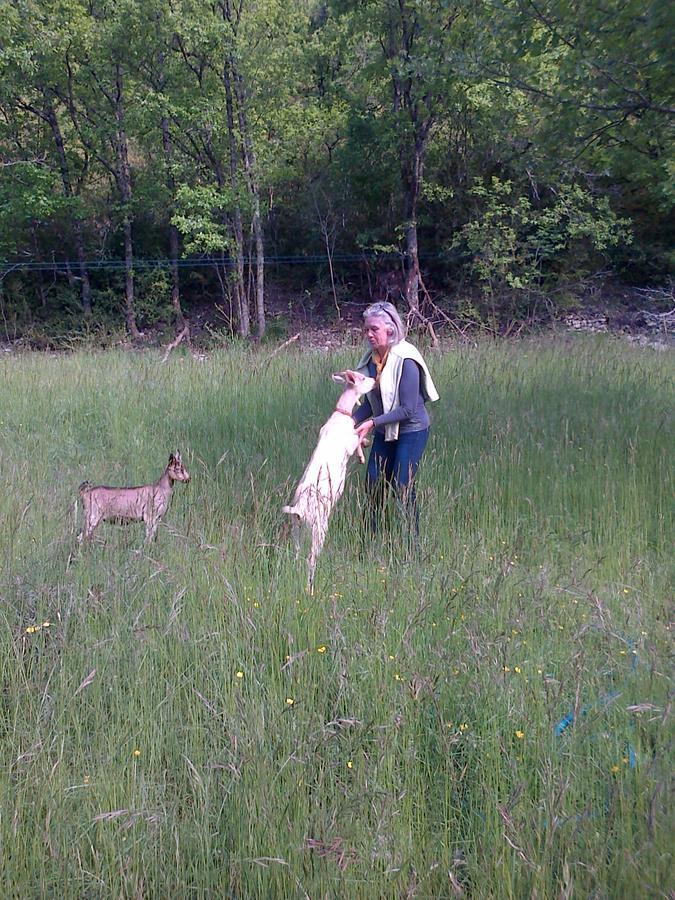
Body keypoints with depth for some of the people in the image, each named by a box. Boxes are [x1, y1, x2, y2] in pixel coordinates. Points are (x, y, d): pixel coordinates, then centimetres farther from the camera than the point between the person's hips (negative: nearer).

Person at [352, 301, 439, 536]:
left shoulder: (405, 361, -22)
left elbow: (407, 410, -23)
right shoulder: (371, 359, -1)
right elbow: (370, 402, 6)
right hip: (384, 432, 7)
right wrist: (352, 420, -10)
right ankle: (373, 533, 24)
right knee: (373, 482, 6)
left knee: (401, 485, -6)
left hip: (411, 431, -7)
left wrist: (373, 422, -27)